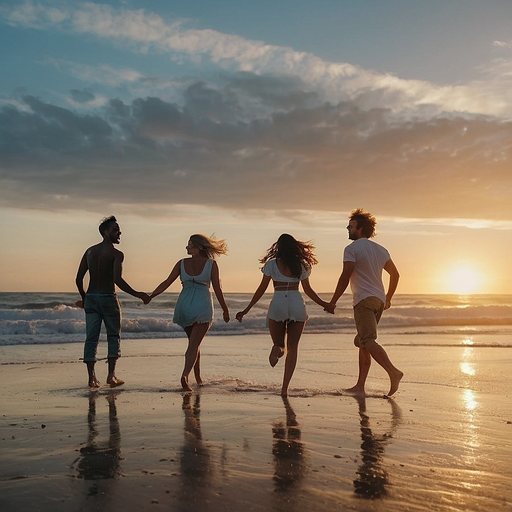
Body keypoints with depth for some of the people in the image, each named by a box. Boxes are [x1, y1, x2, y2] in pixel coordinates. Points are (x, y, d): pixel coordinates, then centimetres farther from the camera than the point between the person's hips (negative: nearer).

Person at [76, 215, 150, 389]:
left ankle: (91, 377, 1)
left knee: (91, 338, 5)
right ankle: (111, 375, 3)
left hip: (91, 298, 5)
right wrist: (137, 295, -17)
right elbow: (117, 279, -22)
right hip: (108, 298, -5)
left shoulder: (89, 251, 11)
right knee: (113, 337, 9)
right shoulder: (116, 254, -8)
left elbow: (78, 279, 10)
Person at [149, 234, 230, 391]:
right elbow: (217, 289, -2)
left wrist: (150, 296, 7)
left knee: (193, 343, 18)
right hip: (202, 306, -3)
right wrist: (225, 310, 6)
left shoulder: (182, 263, 5)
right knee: (194, 344, -3)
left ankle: (198, 378, 23)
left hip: (184, 306, 3)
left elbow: (167, 283, 1)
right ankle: (185, 375, -23)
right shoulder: (211, 264, 0)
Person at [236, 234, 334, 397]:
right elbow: (308, 290, 8)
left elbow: (261, 289, 0)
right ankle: (285, 387, -1)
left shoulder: (271, 264, 2)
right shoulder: (301, 265, 7)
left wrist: (246, 310, 6)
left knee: (279, 343, 17)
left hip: (277, 304, -1)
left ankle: (277, 349, -21)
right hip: (297, 304, 1)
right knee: (292, 347, 7)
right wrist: (325, 305, 21)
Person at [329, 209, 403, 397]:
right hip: (379, 300, 8)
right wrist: (388, 298, 31)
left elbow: (345, 277, -14)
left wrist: (332, 302, -9)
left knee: (368, 341, -17)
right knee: (362, 342, 12)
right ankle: (360, 386, 13)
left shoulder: (351, 249, -5)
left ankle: (393, 372, -35)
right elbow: (395, 274, 21)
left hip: (364, 300, -8)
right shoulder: (380, 250, 18)